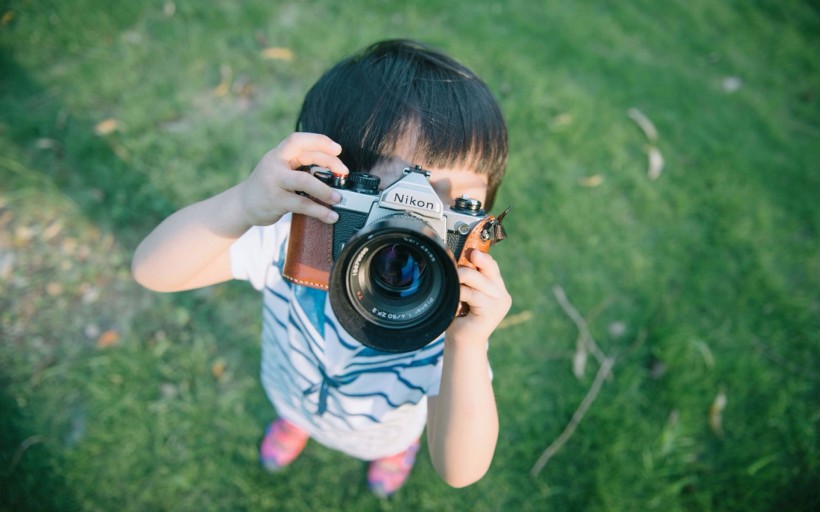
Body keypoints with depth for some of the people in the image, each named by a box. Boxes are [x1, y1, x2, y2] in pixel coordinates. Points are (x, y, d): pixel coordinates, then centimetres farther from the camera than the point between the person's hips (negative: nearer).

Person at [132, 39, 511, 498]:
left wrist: (466, 346, -59)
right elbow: (151, 270, -42)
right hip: (293, 390, 1)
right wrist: (243, 206, -61)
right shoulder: (293, 234, -40)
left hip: (383, 432, 0)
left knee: (391, 444, 35)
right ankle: (295, 417, 76)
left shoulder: (457, 311, -42)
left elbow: (460, 471, -41)